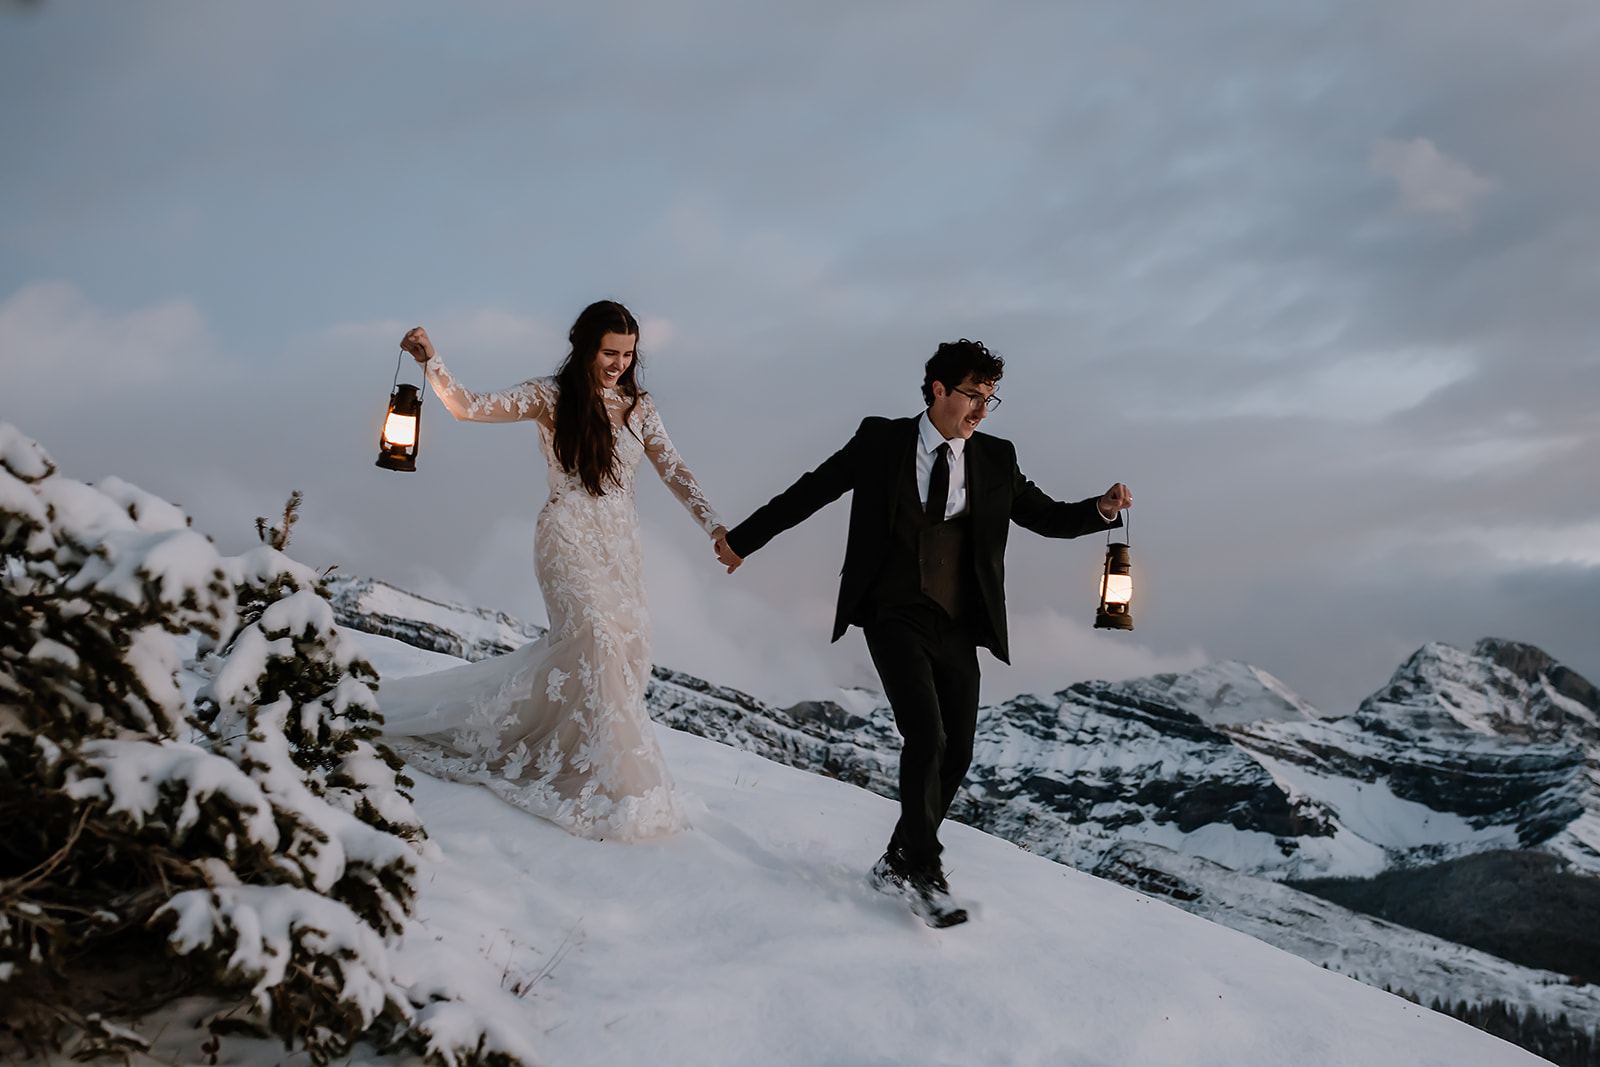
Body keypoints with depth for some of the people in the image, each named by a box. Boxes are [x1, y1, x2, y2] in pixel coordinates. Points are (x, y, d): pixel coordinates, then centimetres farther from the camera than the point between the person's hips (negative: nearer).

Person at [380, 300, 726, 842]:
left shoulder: (639, 408, 9)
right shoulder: (551, 397, -3)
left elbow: (673, 470, 7)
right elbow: (470, 407, -9)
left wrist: (714, 525, -4)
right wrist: (430, 360, -24)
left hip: (620, 544, 6)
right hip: (569, 538, -5)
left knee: (626, 649, 0)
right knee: (595, 639, -19)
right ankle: (612, 785, -14)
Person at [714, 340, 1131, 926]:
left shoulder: (996, 459, 6)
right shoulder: (880, 442, -1)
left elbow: (1046, 516, 12)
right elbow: (809, 492, 6)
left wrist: (1101, 508, -8)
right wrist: (743, 539, 11)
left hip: (957, 628, 4)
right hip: (896, 619, -4)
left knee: (956, 754, 3)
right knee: (926, 738, -19)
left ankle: (898, 862, 21)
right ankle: (923, 871, -7)